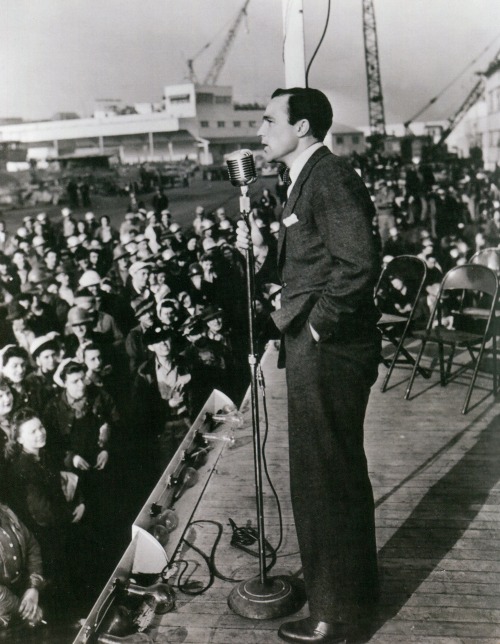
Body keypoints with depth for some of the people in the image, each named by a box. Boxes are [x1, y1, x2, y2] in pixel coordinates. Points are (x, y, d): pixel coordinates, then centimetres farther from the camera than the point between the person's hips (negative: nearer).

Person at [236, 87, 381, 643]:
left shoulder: (330, 177, -17)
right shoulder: (306, 179, 16)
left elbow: (359, 262, -26)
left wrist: (319, 325, -19)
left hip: (327, 350, -11)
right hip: (313, 348, 11)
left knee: (327, 478, 2)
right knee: (335, 473, 22)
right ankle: (349, 585, 41)